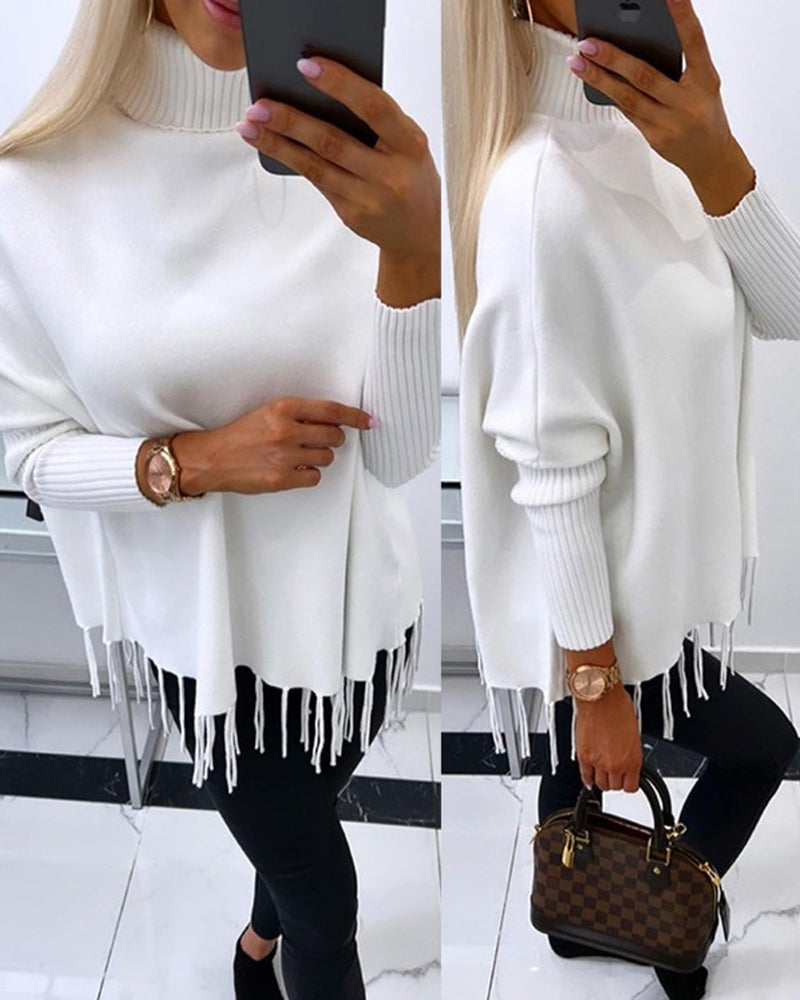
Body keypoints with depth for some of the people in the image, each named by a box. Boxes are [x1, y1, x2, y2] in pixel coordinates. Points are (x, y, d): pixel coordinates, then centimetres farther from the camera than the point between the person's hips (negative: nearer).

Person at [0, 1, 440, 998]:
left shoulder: (343, 161, -15)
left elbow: (400, 453, -20)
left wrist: (415, 249, -37)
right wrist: (192, 462, -26)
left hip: (357, 604, 3)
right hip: (211, 626, -2)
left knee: (296, 824, 29)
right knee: (327, 911, 14)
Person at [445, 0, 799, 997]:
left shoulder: (646, 140, -1)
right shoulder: (541, 191, -29)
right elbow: (553, 476, -25)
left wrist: (716, 159, -27)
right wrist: (598, 683, -17)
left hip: (656, 569, 7)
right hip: (603, 601, -7)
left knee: (581, 768, 26)